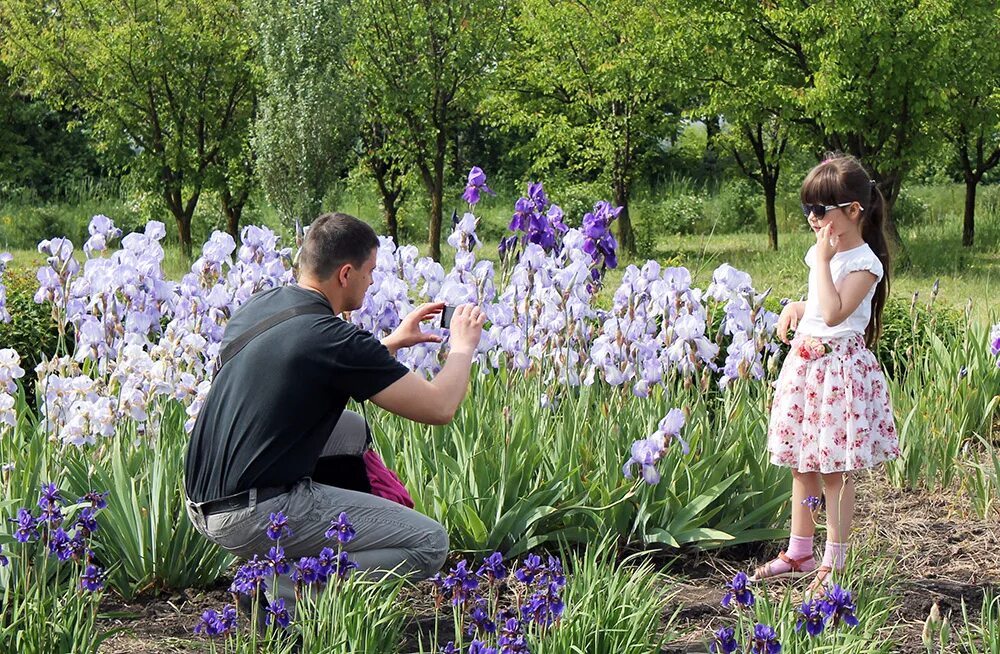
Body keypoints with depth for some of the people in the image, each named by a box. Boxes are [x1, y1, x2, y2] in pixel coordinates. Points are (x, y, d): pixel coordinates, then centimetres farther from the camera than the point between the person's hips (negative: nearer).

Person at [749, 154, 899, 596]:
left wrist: (823, 259, -24)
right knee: (802, 464, 14)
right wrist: (795, 308, 6)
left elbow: (833, 313, -29)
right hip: (805, 364, 8)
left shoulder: (863, 262, -16)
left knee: (835, 471, -1)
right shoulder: (820, 252, 9)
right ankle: (799, 552, 25)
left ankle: (833, 563, 8)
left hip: (840, 369, -8)